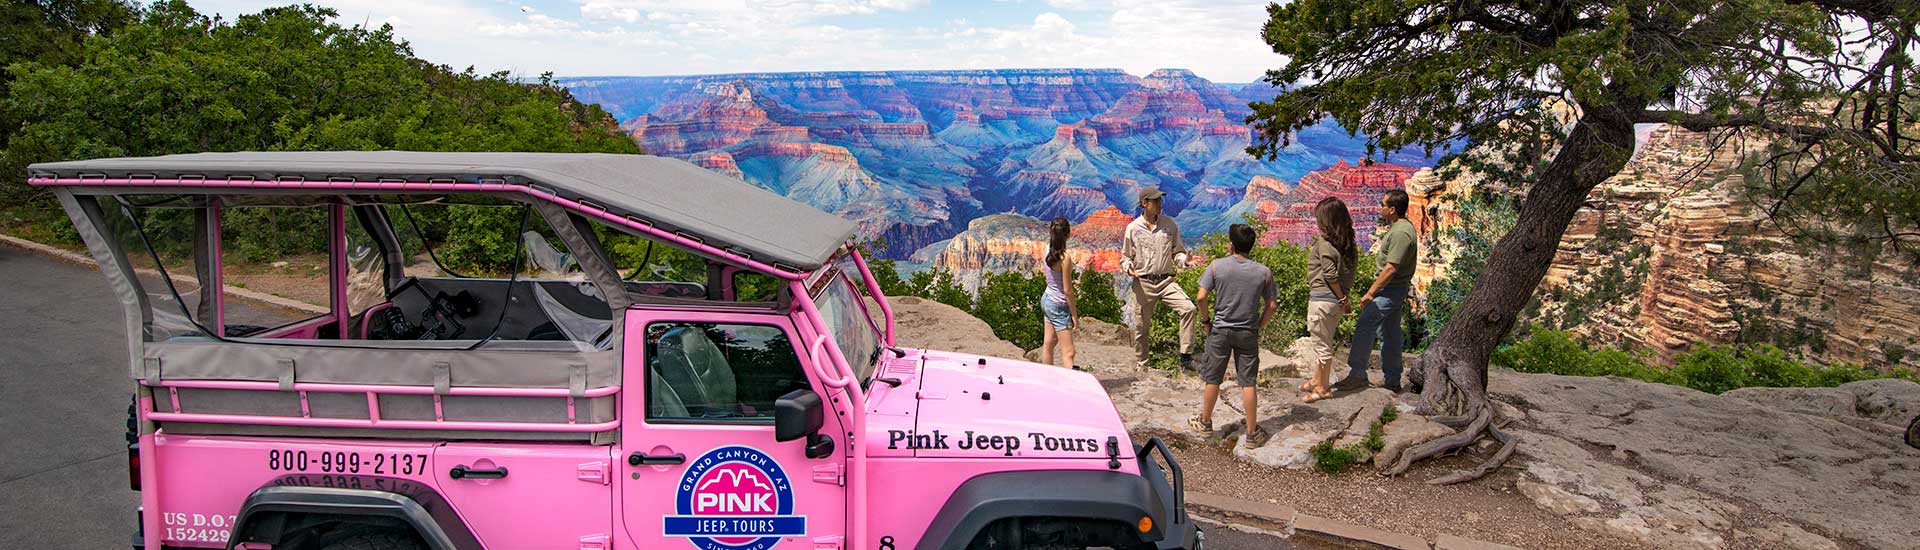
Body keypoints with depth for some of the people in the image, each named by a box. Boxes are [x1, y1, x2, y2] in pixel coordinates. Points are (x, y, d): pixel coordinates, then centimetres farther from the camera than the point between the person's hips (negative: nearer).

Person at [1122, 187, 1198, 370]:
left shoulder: (1170, 224, 6)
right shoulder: (1133, 228, 2)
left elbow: (1177, 252, 12)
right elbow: (1125, 257, 10)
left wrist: (1184, 259, -11)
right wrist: (1128, 267, -12)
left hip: (1166, 281, 1)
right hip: (1143, 283, -1)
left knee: (1188, 308, -22)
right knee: (1141, 325, 5)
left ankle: (1185, 356, -17)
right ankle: (1141, 364, 25)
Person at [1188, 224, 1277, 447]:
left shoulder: (1217, 266, -9)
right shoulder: (1264, 272, -4)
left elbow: (1202, 297, -10)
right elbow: (1271, 305, 0)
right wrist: (1258, 327, 12)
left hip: (1221, 330, -1)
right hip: (1248, 333, 1)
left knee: (1212, 379, 13)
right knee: (1248, 382, 5)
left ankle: (1205, 421, 28)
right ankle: (1252, 433, 10)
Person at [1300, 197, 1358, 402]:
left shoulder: (1323, 241, -16)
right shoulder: (1347, 242, 7)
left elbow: (1330, 274, -19)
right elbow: (1349, 271, 6)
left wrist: (1342, 298, -10)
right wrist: (1344, 297, 5)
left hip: (1322, 298, -8)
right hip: (1337, 300, 8)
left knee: (1322, 344, 3)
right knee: (1324, 342, 20)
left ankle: (1322, 388, 11)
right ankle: (1317, 380, 32)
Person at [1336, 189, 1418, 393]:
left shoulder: (1400, 233, -21)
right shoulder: (1401, 227, 12)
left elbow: (1391, 268, -25)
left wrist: (1370, 293, -22)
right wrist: (1374, 289, 20)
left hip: (1391, 289, -10)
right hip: (1394, 289, 10)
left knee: (1364, 326, -12)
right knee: (1389, 333, 13)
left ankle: (1357, 374, -9)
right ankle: (1392, 381, 19)